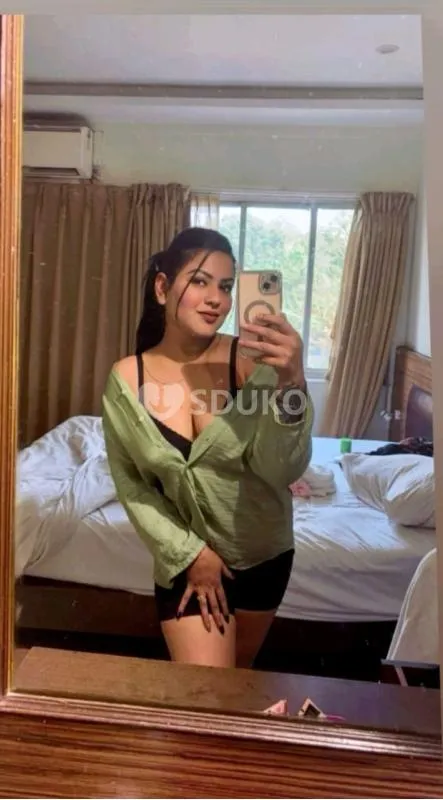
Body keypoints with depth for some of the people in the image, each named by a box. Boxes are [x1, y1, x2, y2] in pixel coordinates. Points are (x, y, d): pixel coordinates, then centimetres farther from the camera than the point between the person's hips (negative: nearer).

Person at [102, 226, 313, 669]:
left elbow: (283, 470, -25)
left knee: (238, 672, 25)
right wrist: (188, 551, -11)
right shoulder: (125, 379, -15)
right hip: (188, 555, -1)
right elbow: (130, 485, -6)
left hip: (264, 552, 1)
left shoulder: (254, 361, -20)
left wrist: (291, 385, -40)